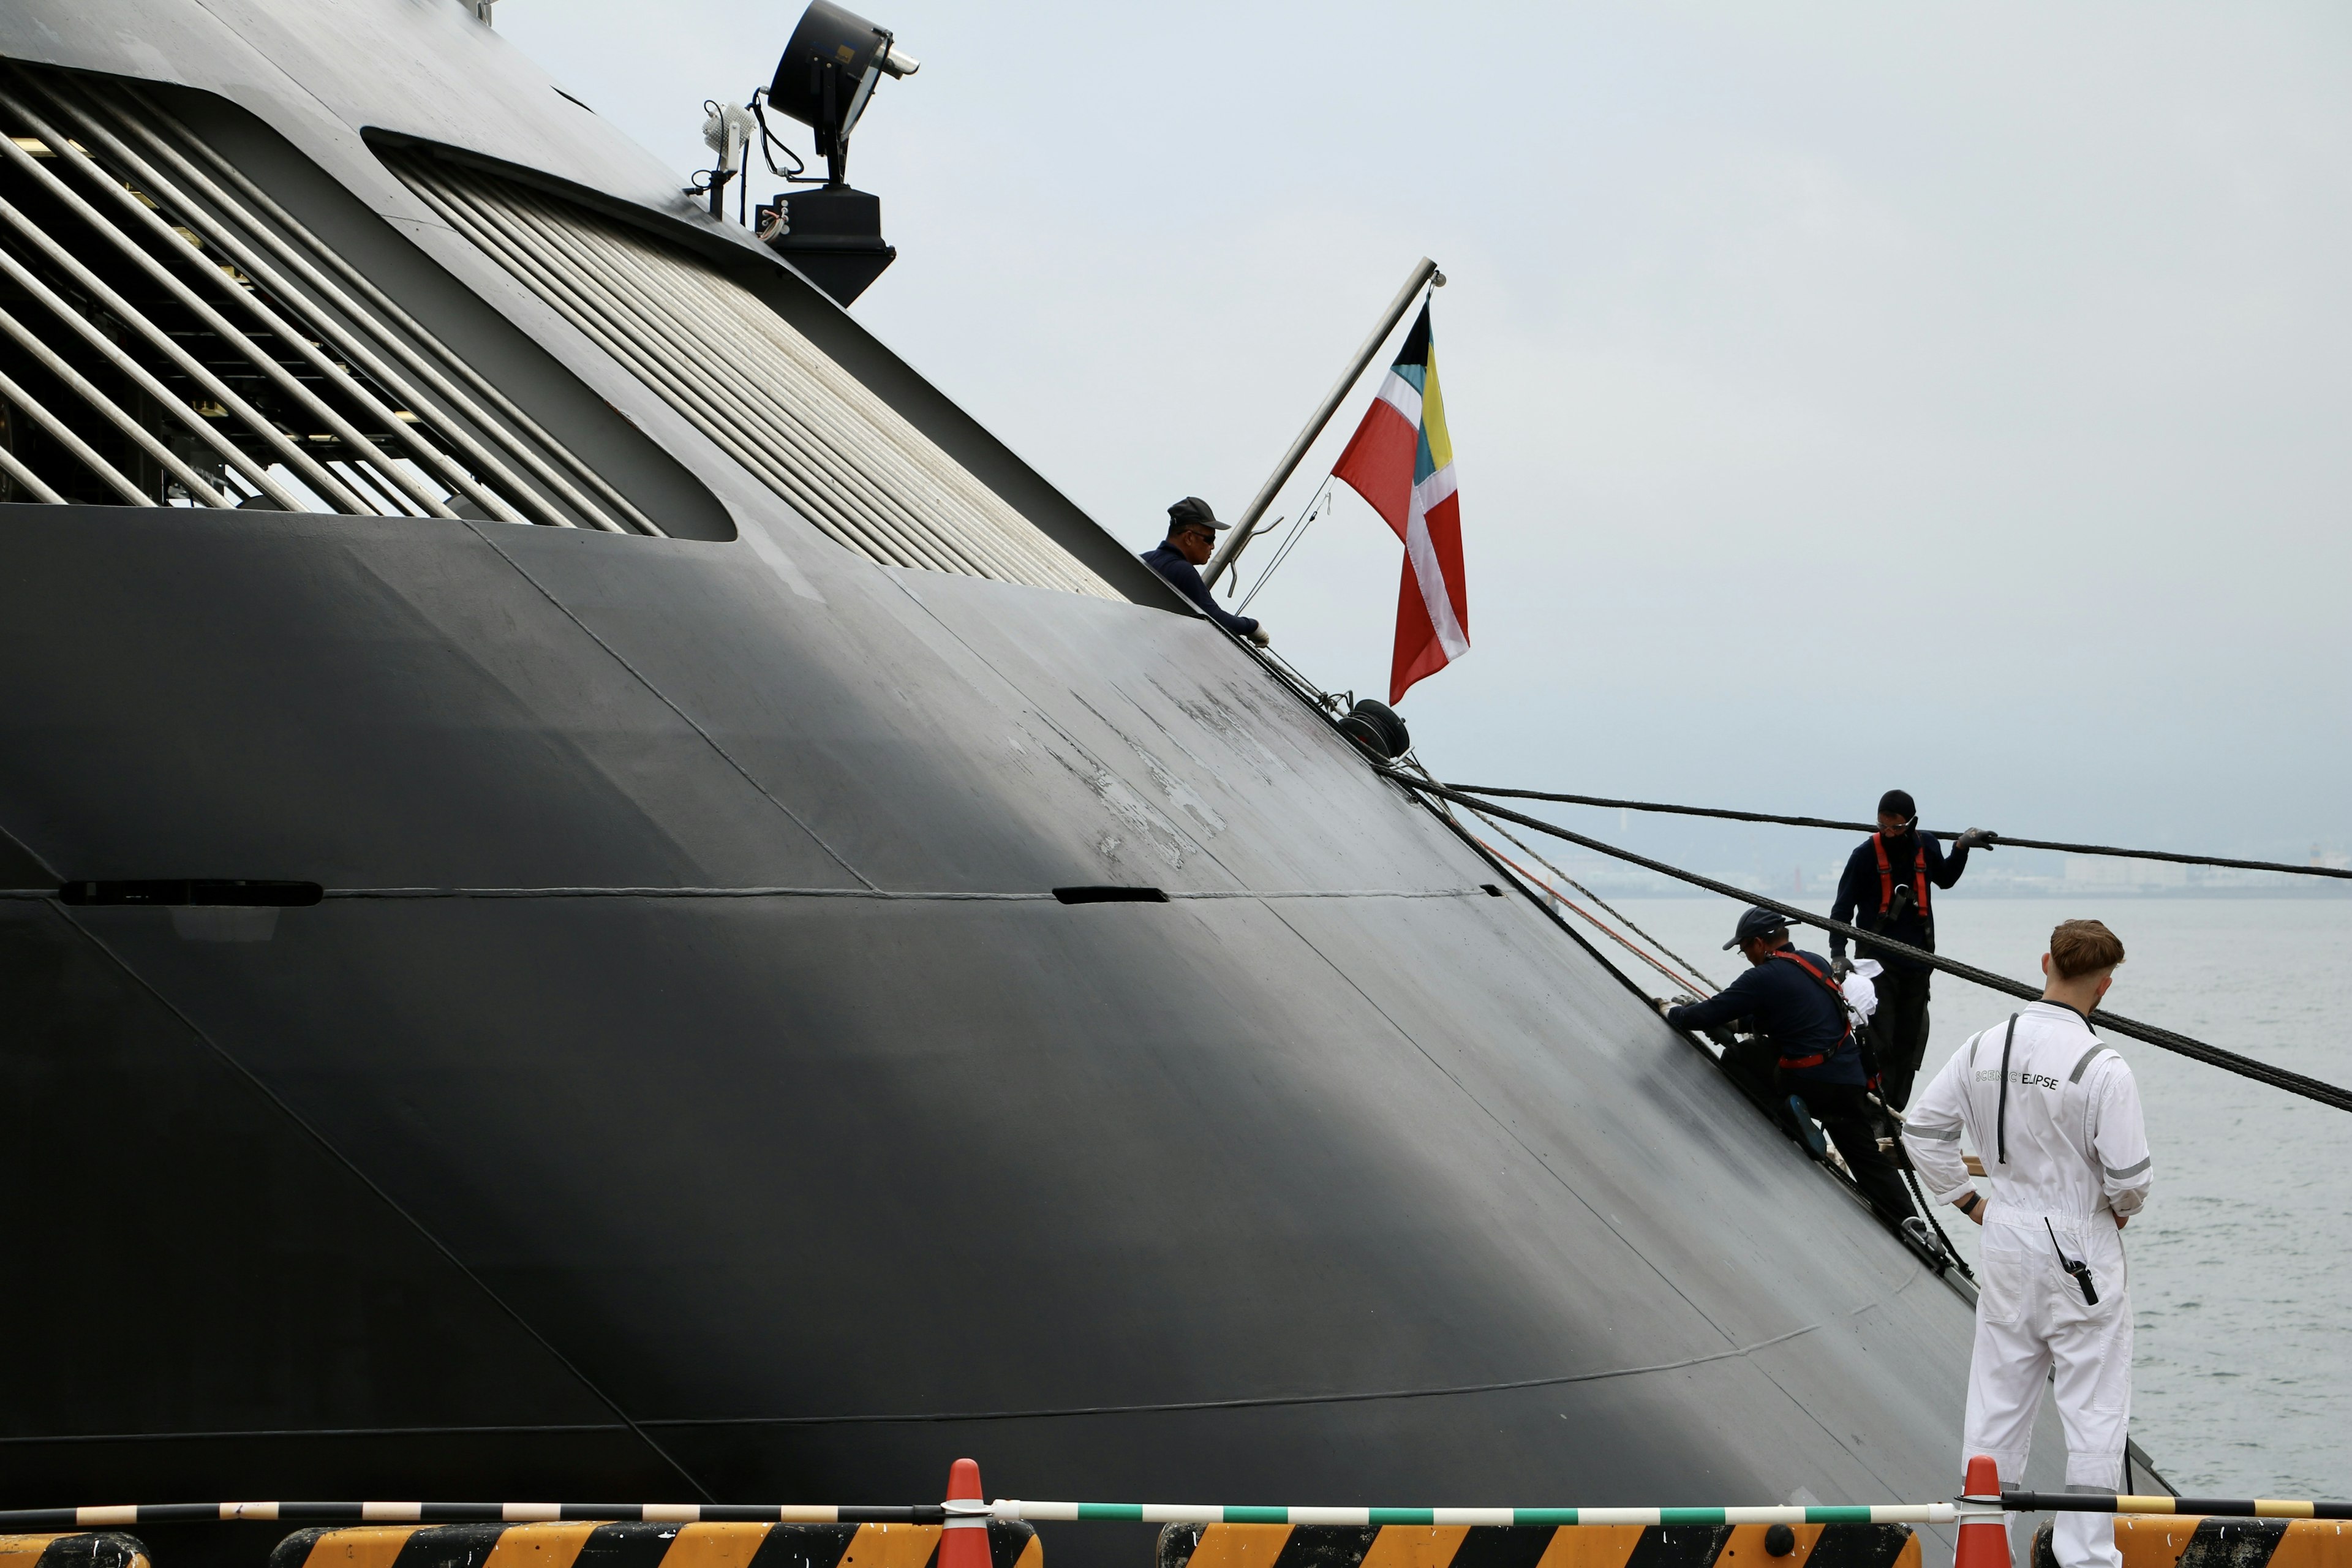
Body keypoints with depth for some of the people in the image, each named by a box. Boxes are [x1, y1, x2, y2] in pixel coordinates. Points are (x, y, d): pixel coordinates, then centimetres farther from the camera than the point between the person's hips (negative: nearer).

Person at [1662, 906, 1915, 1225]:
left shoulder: (1764, 977, -11)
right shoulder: (1818, 964, 13)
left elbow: (1708, 1016, -10)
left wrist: (1672, 1013, 10)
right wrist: (1746, 1023, 28)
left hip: (1812, 1084, -7)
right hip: (1852, 1081, 7)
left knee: (1736, 1059, 8)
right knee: (1868, 1160, 12)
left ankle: (1786, 1111, -1)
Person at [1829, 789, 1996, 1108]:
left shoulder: (1925, 847, 5)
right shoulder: (1865, 854, -7)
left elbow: (1945, 879, 28)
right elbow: (1843, 908, -4)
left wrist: (1961, 848, 14)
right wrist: (1838, 954, -13)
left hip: (1917, 960, 5)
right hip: (1877, 959, -5)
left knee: (1910, 1041, 7)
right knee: (1880, 1040, -12)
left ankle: (1896, 1111, 14)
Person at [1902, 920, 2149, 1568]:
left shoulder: (1982, 1049, -1)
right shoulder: (2102, 1069, -19)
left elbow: (1921, 1131, 4)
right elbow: (2131, 1176, -18)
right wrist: (2119, 1212, 4)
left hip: (2005, 1246, 5)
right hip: (2082, 1255, -5)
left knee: (1996, 1407, 13)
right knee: (2094, 1415, 5)